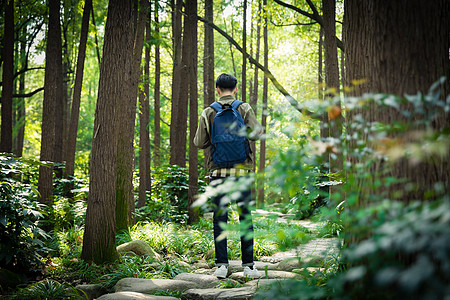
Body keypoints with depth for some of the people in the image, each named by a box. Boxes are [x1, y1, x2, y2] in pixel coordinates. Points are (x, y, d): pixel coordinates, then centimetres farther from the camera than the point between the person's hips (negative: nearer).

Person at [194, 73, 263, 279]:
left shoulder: (209, 112, 3)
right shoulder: (244, 109, 1)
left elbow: (199, 143, 3)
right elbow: (256, 134, -9)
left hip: (218, 170, 1)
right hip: (241, 169, 0)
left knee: (219, 218, 5)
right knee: (245, 217, 5)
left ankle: (221, 265, 3)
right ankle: (248, 265, 5)